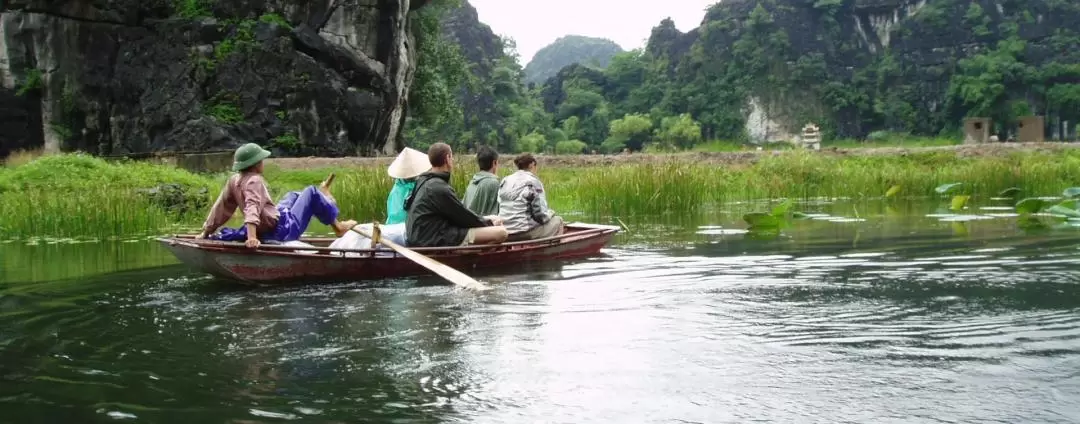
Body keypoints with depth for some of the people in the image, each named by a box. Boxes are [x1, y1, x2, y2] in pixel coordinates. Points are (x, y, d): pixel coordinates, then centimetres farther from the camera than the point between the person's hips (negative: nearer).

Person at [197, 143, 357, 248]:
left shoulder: (234, 180, 0)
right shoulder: (254, 181, -23)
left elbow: (220, 207, 3)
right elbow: (252, 209, -37)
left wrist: (206, 232, 11)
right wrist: (252, 237, -50)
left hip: (266, 231, 9)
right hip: (283, 231, -9)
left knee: (293, 196, 31)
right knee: (311, 192, 4)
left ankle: (323, 197, 58)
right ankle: (337, 227, 19)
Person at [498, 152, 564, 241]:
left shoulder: (505, 181, 10)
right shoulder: (533, 182, -9)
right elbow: (541, 215, -13)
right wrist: (550, 213, 10)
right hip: (525, 233, -7)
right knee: (557, 220, 15)